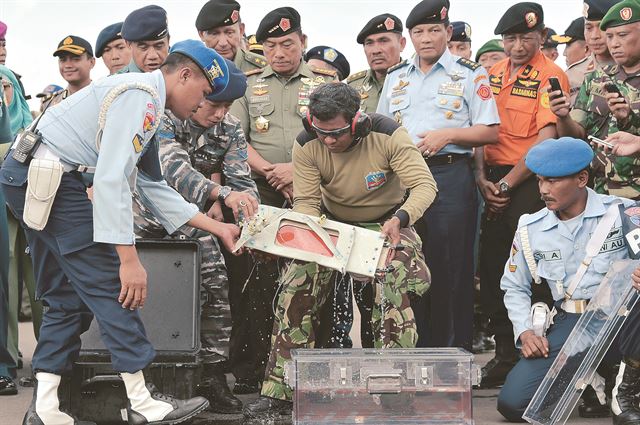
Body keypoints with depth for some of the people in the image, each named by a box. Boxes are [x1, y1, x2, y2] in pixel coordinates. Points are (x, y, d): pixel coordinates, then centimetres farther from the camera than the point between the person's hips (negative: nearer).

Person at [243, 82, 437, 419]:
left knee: (396, 293, -29)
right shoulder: (306, 145, -16)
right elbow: (306, 202, -15)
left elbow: (424, 184, -26)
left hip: (386, 224, -2)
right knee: (295, 288, -18)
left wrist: (399, 220, -45)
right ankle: (278, 392, -12)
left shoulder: (387, 136, -24)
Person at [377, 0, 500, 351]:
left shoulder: (470, 74, 3)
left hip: (450, 175, -4)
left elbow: (490, 132, -1)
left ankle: (454, 351, 4)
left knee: (451, 268, -3)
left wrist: (448, 135, -13)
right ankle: (419, 345, 14)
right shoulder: (396, 77, 17)